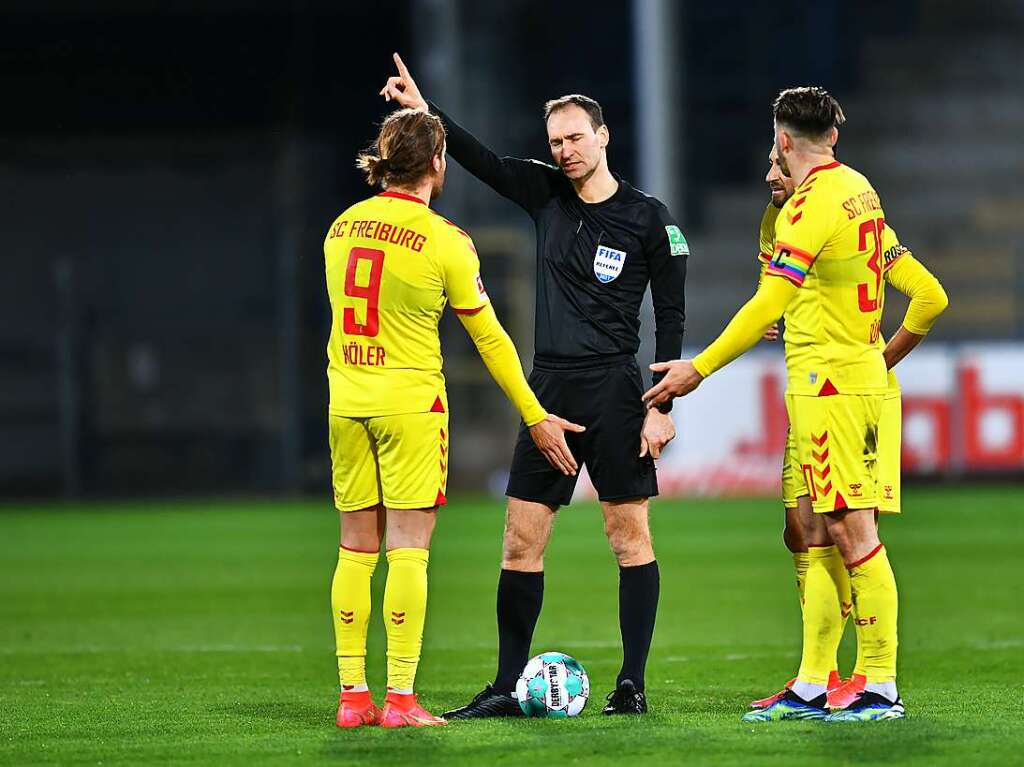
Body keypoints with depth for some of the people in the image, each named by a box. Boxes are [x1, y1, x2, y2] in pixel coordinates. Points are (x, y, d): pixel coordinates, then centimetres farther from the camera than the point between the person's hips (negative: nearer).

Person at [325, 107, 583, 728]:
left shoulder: (341, 227, 7)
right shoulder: (444, 241, -9)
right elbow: (489, 338, -4)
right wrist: (536, 418, 6)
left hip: (346, 404, 5)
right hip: (410, 403, -5)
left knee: (357, 550, 9)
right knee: (409, 549, -3)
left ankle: (353, 694, 8)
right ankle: (400, 698, -6)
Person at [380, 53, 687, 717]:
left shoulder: (648, 219, -2)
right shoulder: (547, 195, 10)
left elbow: (671, 315, -2)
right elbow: (484, 161, 8)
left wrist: (662, 406, -8)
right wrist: (425, 110, -6)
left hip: (613, 388, -5)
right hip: (548, 388, 5)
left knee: (629, 536, -2)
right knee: (522, 540, 2)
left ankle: (633, 684, 3)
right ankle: (506, 687, 5)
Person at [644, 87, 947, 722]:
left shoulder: (815, 203, -15)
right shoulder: (859, 189, 13)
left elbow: (769, 303, -20)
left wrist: (700, 368, -17)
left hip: (829, 381, -9)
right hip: (861, 372, 9)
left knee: (852, 532, -7)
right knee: (819, 538, 10)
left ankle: (882, 688, -6)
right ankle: (811, 688, 11)